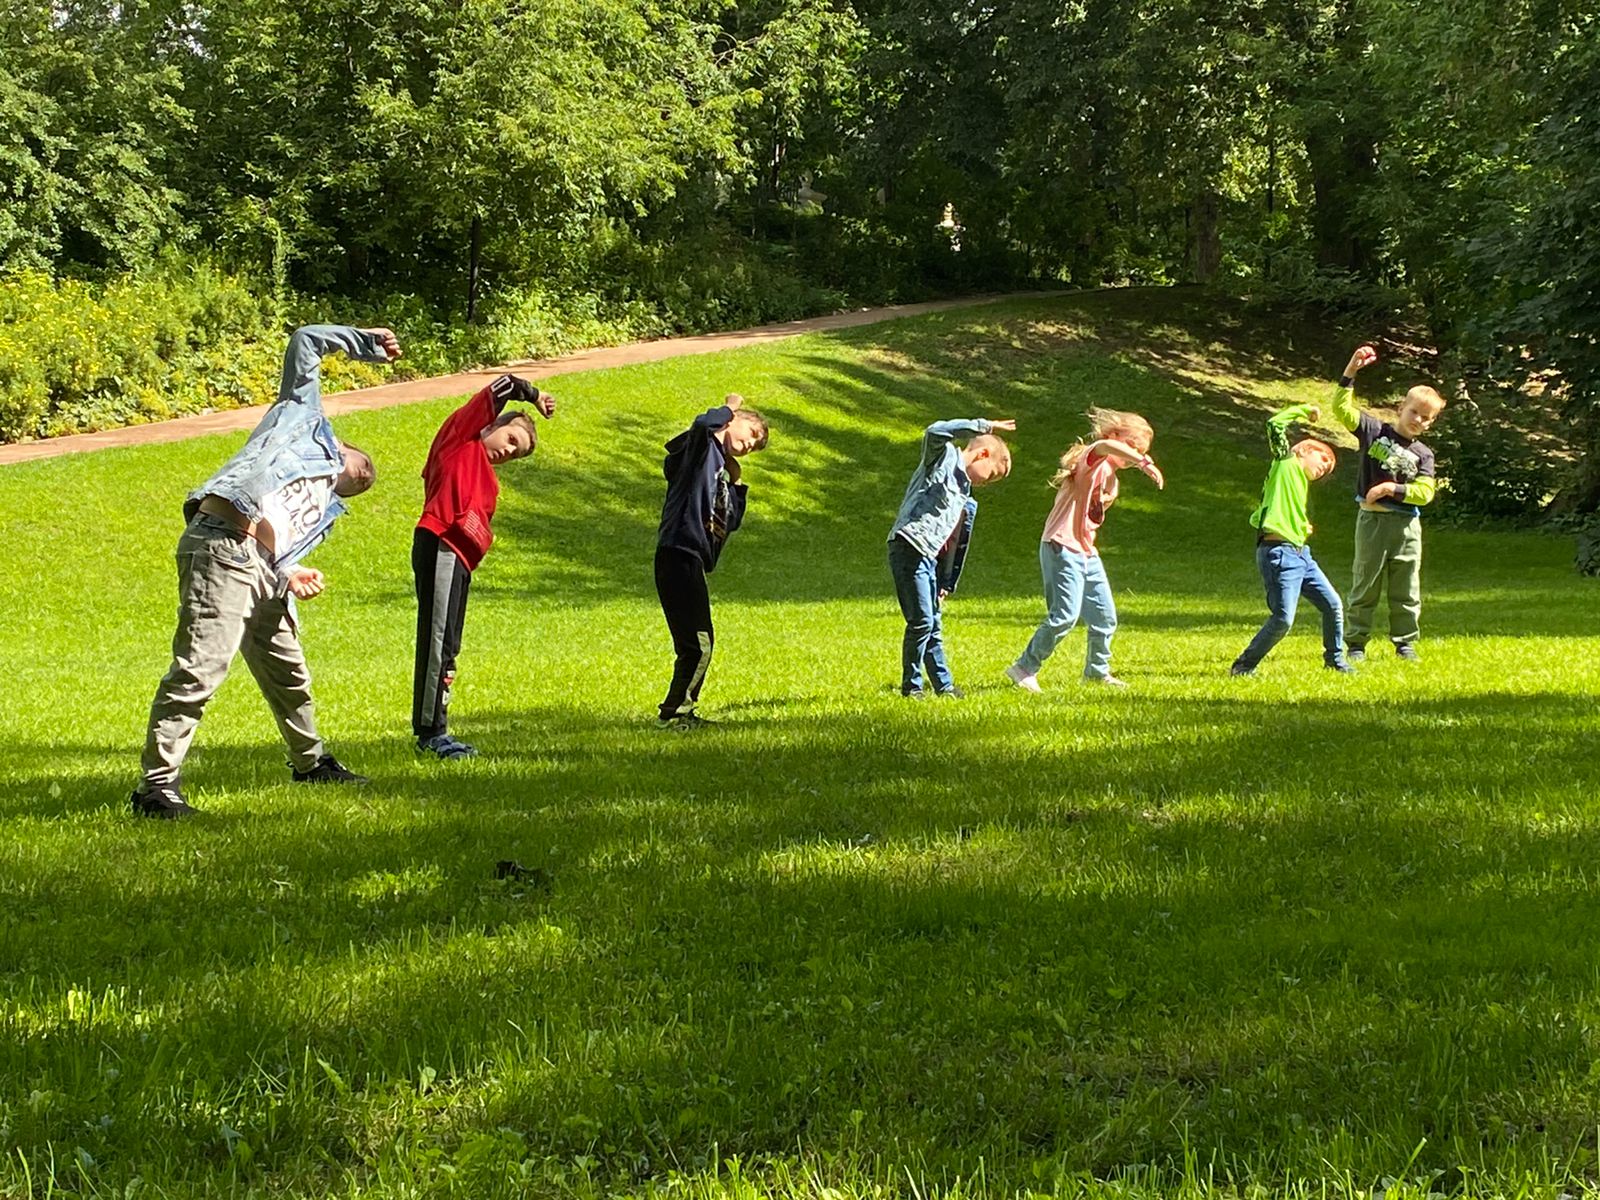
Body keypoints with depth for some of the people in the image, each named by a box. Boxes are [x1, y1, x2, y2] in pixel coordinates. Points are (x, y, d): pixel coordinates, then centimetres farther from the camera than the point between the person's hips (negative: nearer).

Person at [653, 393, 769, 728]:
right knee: (697, 643, -10)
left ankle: (682, 710, 23)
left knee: (700, 642, 16)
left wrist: (737, 481, 18)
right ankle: (672, 712, -4)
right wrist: (729, 408, -6)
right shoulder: (703, 446, -1)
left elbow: (732, 522, 25)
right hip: (678, 555, -10)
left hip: (692, 562, 10)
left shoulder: (720, 470, 25)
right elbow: (703, 424, -25)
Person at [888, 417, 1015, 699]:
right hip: (909, 548, -10)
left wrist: (946, 584, 19)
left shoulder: (965, 501, 23)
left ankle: (943, 685, 23)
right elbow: (935, 431, -23)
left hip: (928, 558, 10)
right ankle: (911, 686, 3)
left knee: (933, 624, 15)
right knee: (921, 621, -8)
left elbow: (953, 543, 24)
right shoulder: (945, 458, -1)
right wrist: (984, 426, -19)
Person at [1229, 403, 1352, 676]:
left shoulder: (1301, 485, 24)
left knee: (1332, 604, 9)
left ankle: (1334, 660, 27)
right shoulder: (1285, 463, 3)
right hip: (1279, 553, -9)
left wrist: (1304, 527, 8)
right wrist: (1305, 410, 0)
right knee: (1283, 619, -14)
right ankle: (1243, 666, 0)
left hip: (1301, 554, 9)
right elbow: (1274, 425, -12)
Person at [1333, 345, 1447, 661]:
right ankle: (1356, 642, 12)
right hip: (1371, 520, -2)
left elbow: (1425, 491, -7)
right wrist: (1351, 371, -18)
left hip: (1405, 525, 2)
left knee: (1406, 589, 8)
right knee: (1365, 585, 6)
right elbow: (1342, 408, -9)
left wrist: (1392, 489, -18)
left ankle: (1405, 642, 19)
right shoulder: (1375, 431, 0)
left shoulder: (1423, 454, 4)